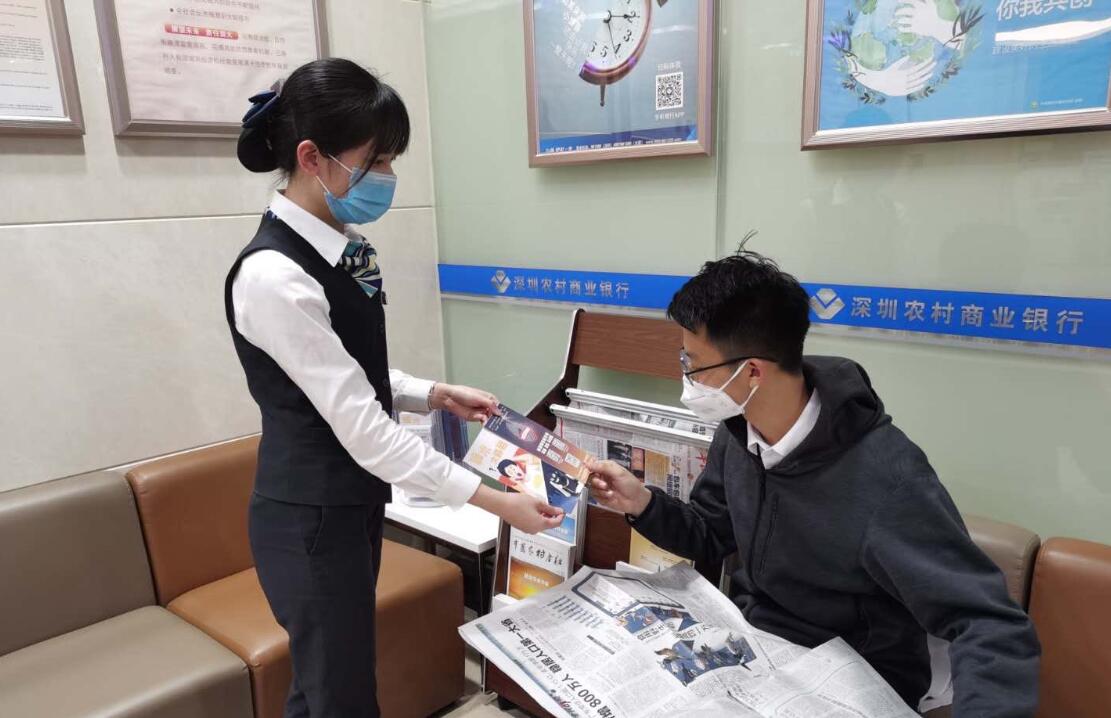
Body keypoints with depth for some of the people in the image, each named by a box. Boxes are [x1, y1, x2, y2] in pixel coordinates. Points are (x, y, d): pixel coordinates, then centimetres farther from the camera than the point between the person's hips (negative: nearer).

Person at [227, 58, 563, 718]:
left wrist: (434, 394, -2)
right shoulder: (274, 275, -25)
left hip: (352, 503, 8)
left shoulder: (342, 248, 2)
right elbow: (361, 426, -26)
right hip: (311, 520, -8)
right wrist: (492, 499, -24)